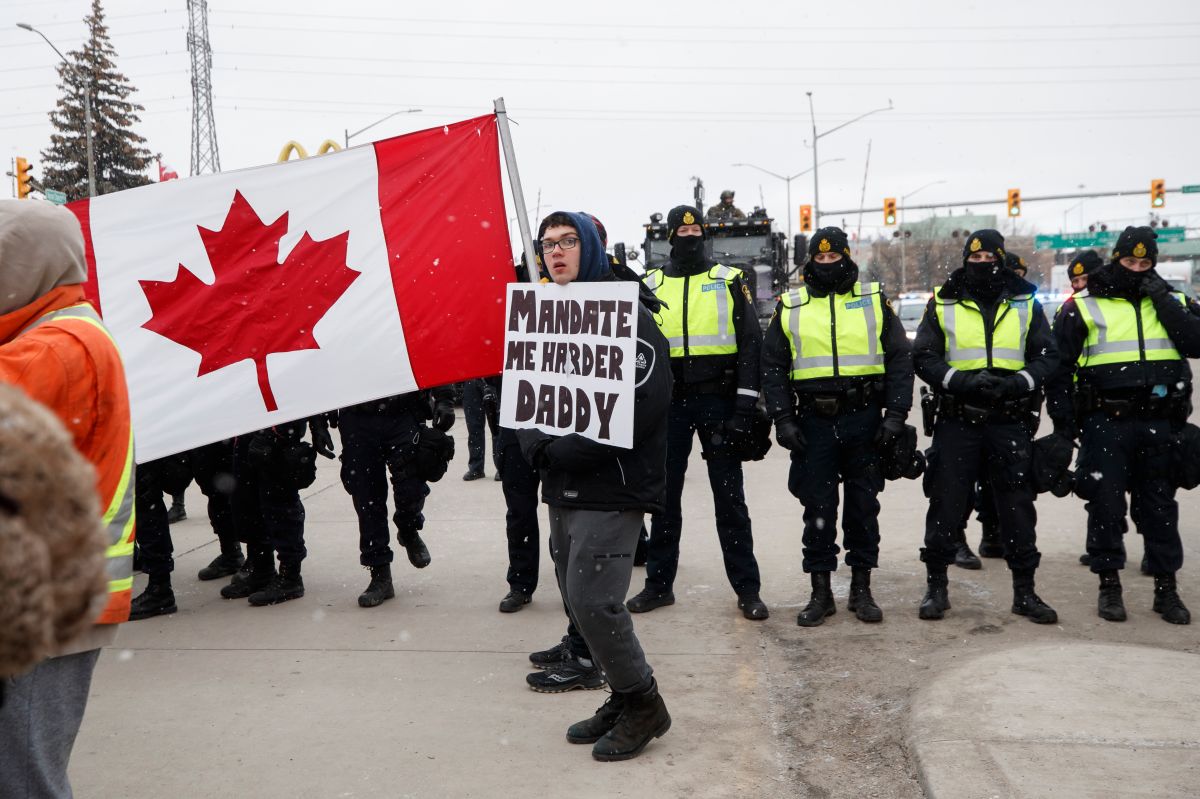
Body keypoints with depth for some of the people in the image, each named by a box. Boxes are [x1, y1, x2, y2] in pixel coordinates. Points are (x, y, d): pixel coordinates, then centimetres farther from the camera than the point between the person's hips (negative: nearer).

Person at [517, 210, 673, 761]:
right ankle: (625, 699, 28)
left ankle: (642, 704, 12)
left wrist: (563, 452, -19)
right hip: (562, 488, 8)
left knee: (594, 600, -9)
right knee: (579, 602, 11)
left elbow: (643, 401, -20)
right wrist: (539, 447, -7)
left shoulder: (626, 312, -9)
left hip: (611, 486, -8)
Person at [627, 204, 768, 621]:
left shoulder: (729, 280, 4)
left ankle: (747, 589, 10)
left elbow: (751, 342, 0)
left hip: (718, 399, -2)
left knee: (730, 496, 2)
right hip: (668, 401, 2)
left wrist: (745, 402, -9)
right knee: (664, 496, 8)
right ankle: (659, 584, 19)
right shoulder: (650, 286, 8)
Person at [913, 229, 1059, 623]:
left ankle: (1024, 591, 18)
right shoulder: (942, 305, 5)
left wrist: (1020, 382, -14)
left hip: (1010, 423, 1)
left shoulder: (1026, 305, 9)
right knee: (946, 504, 2)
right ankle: (936, 587, 15)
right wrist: (960, 380, -17)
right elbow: (923, 357, 0)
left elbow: (1048, 356, 6)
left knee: (1018, 506, 6)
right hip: (956, 423, -1)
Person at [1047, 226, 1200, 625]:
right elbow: (1061, 368, 1)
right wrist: (1064, 424, -5)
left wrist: (1162, 298, -8)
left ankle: (1166, 588, 20)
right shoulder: (1082, 307, 2)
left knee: (1161, 506, 10)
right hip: (1106, 423, -2)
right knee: (1106, 505, 2)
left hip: (1160, 424, 3)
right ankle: (1109, 586, 14)